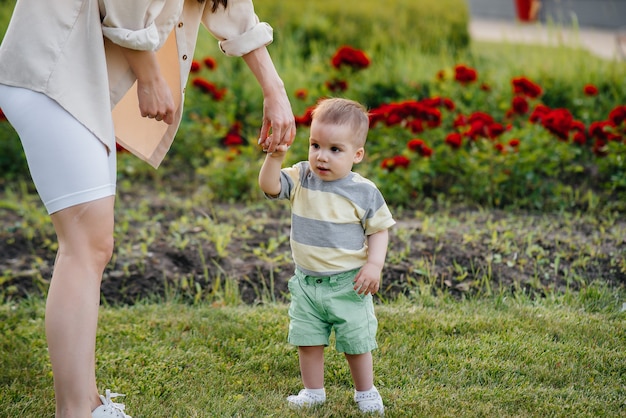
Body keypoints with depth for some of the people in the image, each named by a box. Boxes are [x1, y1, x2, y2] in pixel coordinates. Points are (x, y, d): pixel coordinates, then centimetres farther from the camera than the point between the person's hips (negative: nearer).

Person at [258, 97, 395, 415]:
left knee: (356, 342, 9)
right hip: (306, 282, 3)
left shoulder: (364, 192, -11)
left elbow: (379, 229, -3)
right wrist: (275, 156, -31)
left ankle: (365, 392, 29)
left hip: (348, 284, -3)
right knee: (307, 340, 12)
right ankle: (313, 391, 29)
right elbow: (270, 186, -16)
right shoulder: (301, 178, -5)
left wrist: (374, 264, -15)